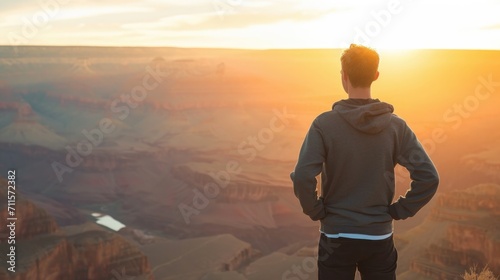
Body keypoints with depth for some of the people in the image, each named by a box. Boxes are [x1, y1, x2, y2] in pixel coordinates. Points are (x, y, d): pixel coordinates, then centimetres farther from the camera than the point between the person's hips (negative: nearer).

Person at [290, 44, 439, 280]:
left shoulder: (324, 124, -11)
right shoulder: (396, 126, -4)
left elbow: (302, 178, -21)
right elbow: (428, 178, -9)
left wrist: (316, 211, -5)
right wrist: (400, 210, 1)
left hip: (336, 237, -2)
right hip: (380, 238, 2)